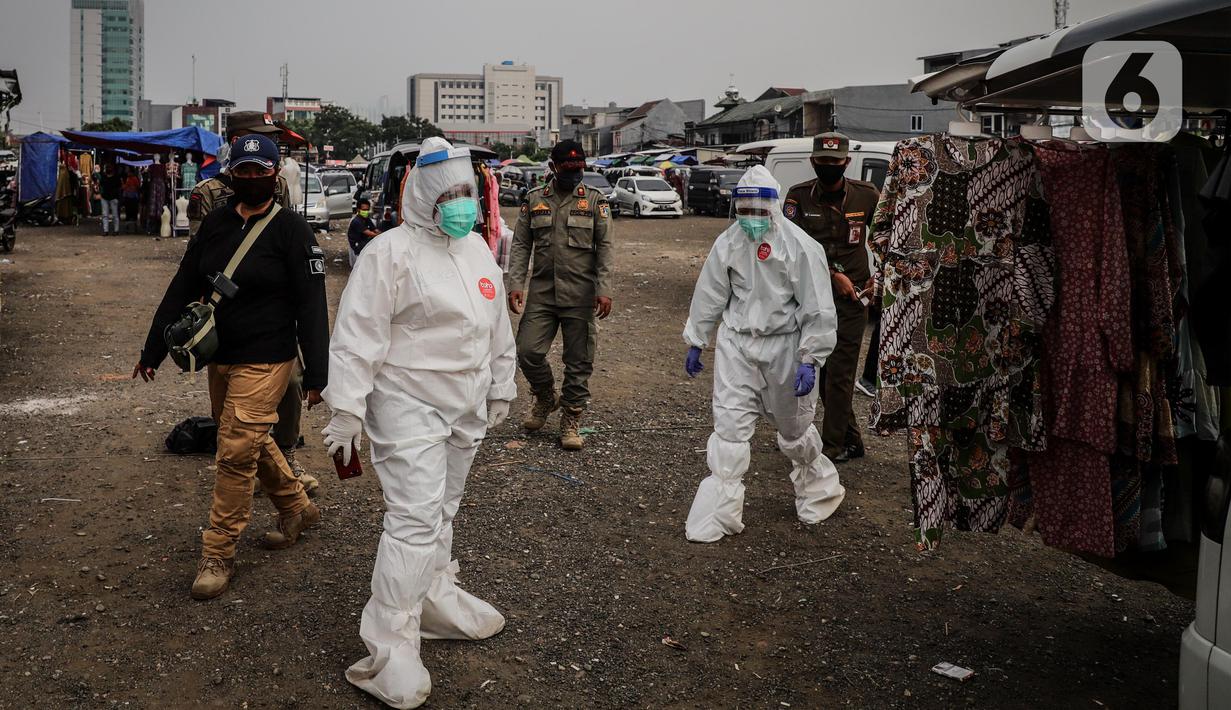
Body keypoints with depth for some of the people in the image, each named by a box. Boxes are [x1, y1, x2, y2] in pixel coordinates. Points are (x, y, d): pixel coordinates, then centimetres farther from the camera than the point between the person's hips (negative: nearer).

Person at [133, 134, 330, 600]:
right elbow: (182, 289, 11)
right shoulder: (216, 224, 6)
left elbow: (311, 305, -13)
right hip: (220, 357, 7)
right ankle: (297, 508, 41)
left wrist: (316, 373, -17)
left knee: (236, 453, -7)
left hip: (265, 360, -7)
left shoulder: (290, 229, -10)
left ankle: (218, 555, 5)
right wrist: (152, 351, 12)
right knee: (253, 442, 19)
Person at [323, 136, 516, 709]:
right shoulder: (391, 252, -14)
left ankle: (435, 597, 37)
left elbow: (497, 325, 20)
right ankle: (390, 649, -4)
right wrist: (346, 410, -19)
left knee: (441, 511, 20)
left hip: (464, 408, 8)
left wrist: (500, 389, 22)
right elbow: (357, 335, -17)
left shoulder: (477, 250, 11)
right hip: (409, 405, -7)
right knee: (415, 521, -11)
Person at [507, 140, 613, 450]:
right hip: (541, 292, 2)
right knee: (528, 351, -5)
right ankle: (546, 397, 24)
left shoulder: (595, 201, 3)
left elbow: (605, 248, 0)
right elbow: (520, 245, 8)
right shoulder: (534, 200, 8)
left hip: (580, 295, -1)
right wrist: (515, 283, -3)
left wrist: (604, 289, -9)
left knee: (579, 361, 3)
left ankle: (571, 420, 16)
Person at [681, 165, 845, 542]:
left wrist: (809, 360, -16)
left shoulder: (800, 246, -12)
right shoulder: (728, 242, 0)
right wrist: (695, 342, 14)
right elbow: (709, 295, 10)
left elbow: (817, 309, -12)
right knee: (729, 426, -2)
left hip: (783, 347, -3)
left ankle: (820, 491, 40)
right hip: (736, 345, 3)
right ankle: (718, 513, 4)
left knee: (794, 429, 13)